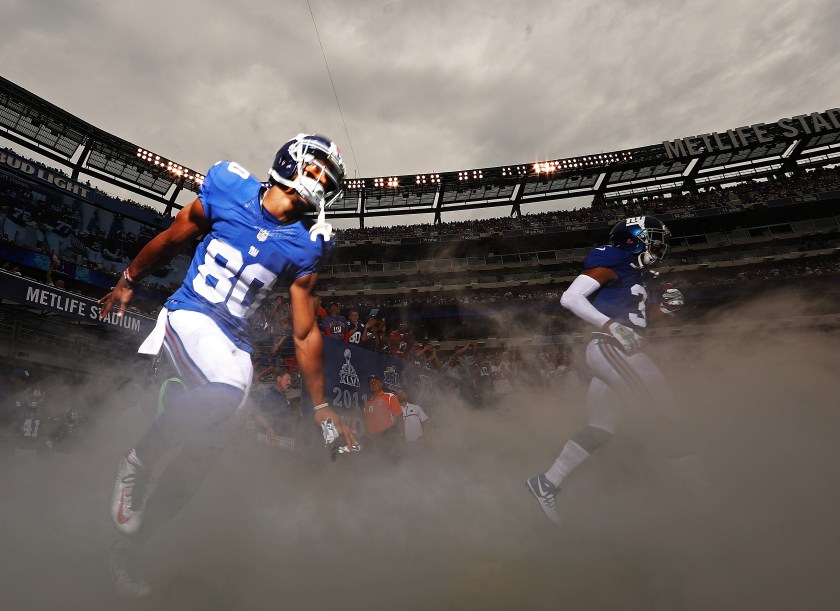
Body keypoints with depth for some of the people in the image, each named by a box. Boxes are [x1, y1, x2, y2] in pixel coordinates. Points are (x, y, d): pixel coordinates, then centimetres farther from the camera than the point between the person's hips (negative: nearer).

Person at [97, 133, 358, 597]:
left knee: (200, 452, 2)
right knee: (226, 393, -33)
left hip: (234, 344, 3)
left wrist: (321, 407, 0)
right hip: (188, 314, -3)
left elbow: (305, 333, 1)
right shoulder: (228, 189, -5)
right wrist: (128, 281, 23)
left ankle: (126, 551, 28)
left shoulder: (306, 246, -1)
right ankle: (137, 461, -4)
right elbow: (170, 240, 10)